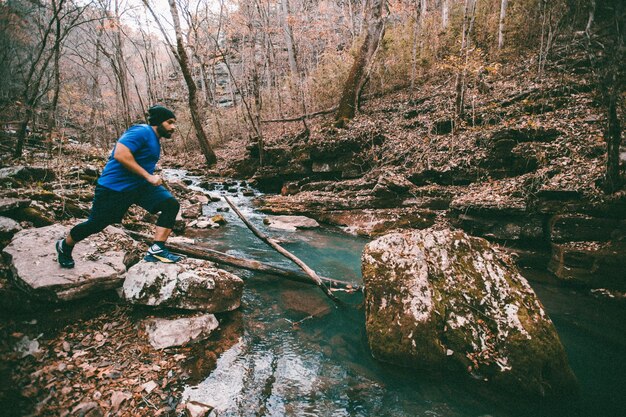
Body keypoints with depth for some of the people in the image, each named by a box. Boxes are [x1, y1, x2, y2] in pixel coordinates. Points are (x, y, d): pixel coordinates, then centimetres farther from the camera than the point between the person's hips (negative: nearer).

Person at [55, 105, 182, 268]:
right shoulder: (141, 132, -16)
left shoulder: (155, 140, 14)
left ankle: (156, 250, -16)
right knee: (96, 224, 4)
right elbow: (120, 154, -29)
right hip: (115, 187, -8)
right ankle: (64, 246, 35)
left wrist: (153, 178, 18)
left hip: (140, 186, 8)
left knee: (171, 204, -14)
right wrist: (148, 176, -26)